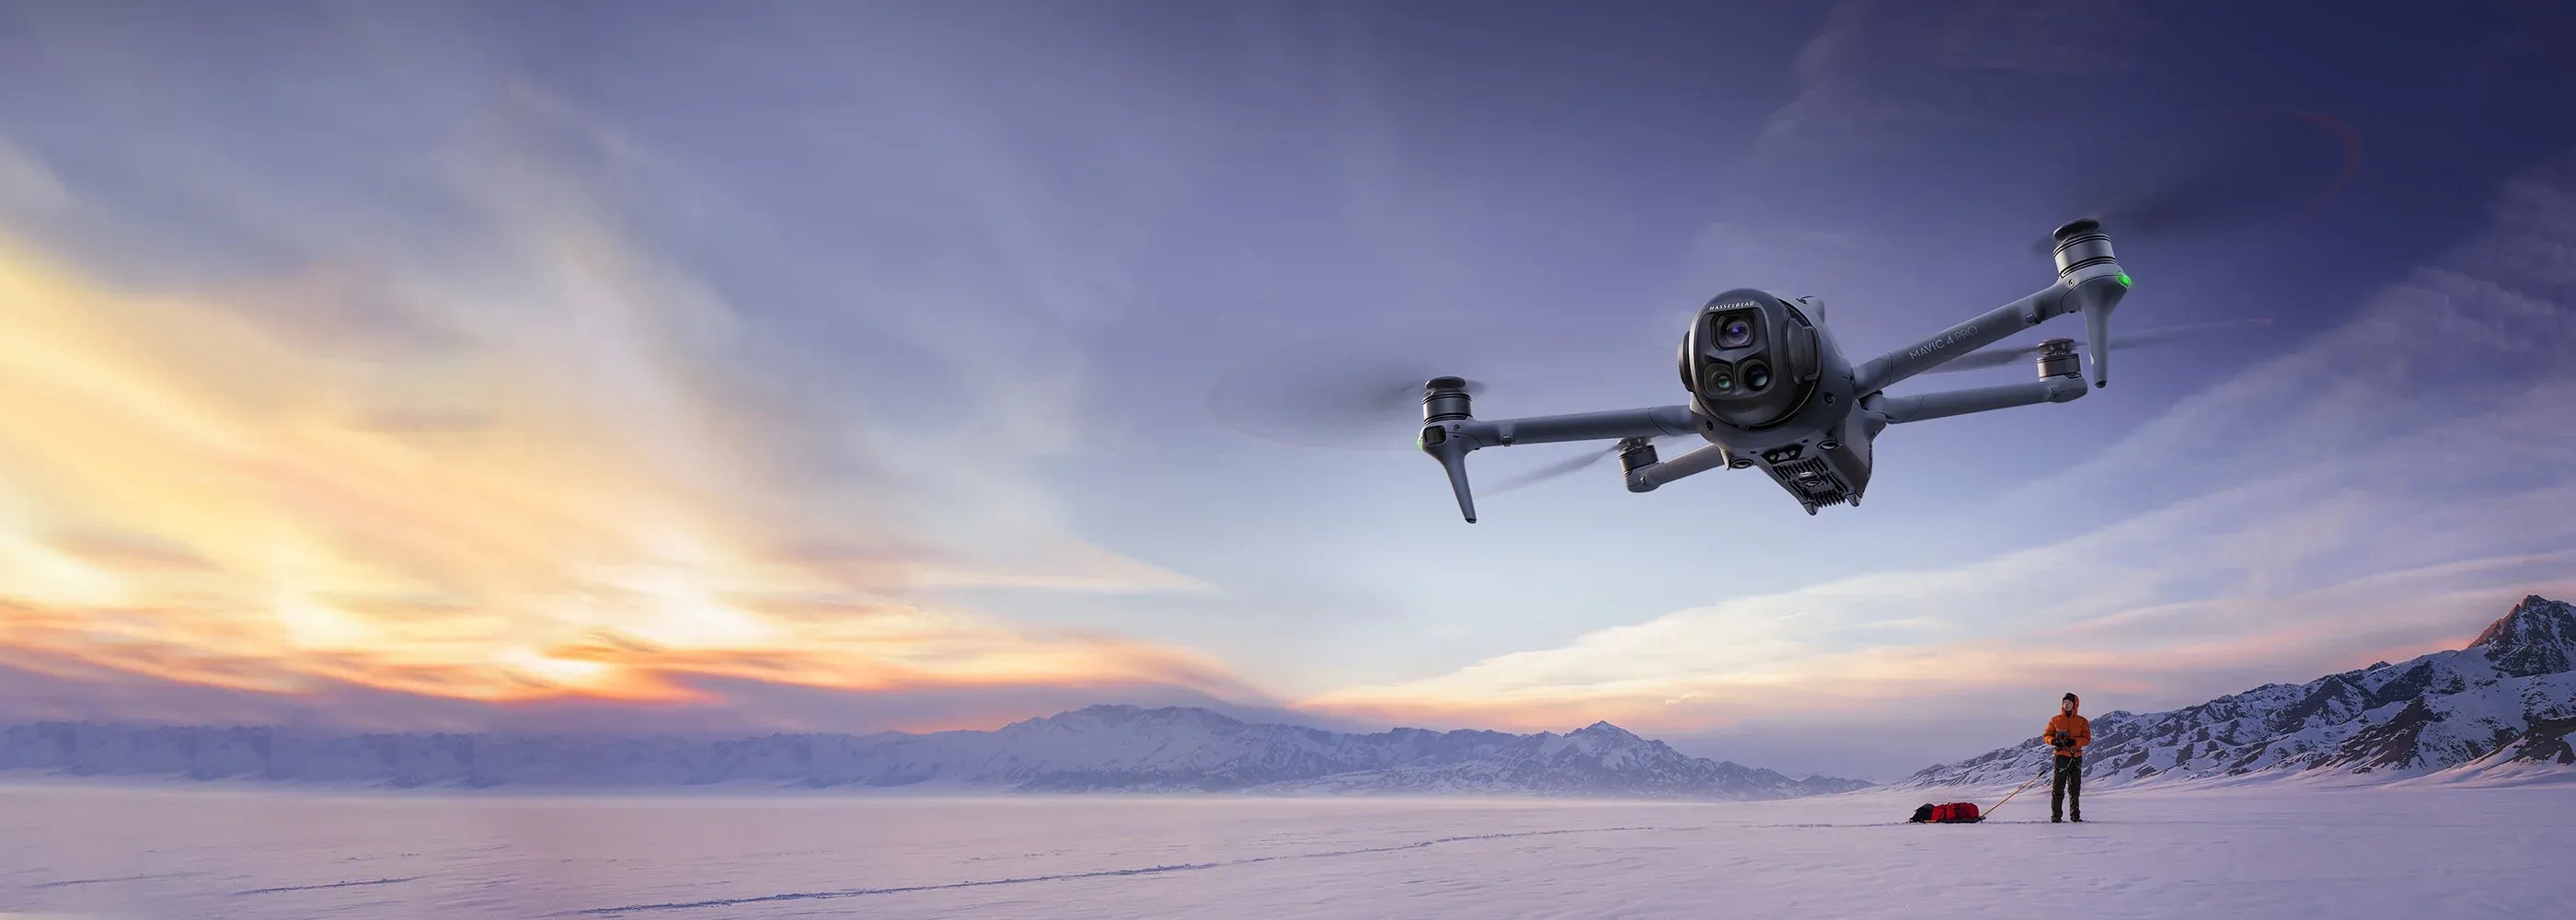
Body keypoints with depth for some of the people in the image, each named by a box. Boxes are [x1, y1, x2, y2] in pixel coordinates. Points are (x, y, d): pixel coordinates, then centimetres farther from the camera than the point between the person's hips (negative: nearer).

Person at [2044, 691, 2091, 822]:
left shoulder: (2082, 721, 6)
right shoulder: (2055, 720, 5)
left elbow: (2087, 739, -1)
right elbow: (2046, 735, 7)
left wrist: (2074, 741, -18)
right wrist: (2054, 741, -14)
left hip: (2077, 756, 2)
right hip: (2061, 756, -2)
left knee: (2075, 788, 8)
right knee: (2058, 787, -5)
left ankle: (2075, 815, 17)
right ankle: (2056, 816, -3)